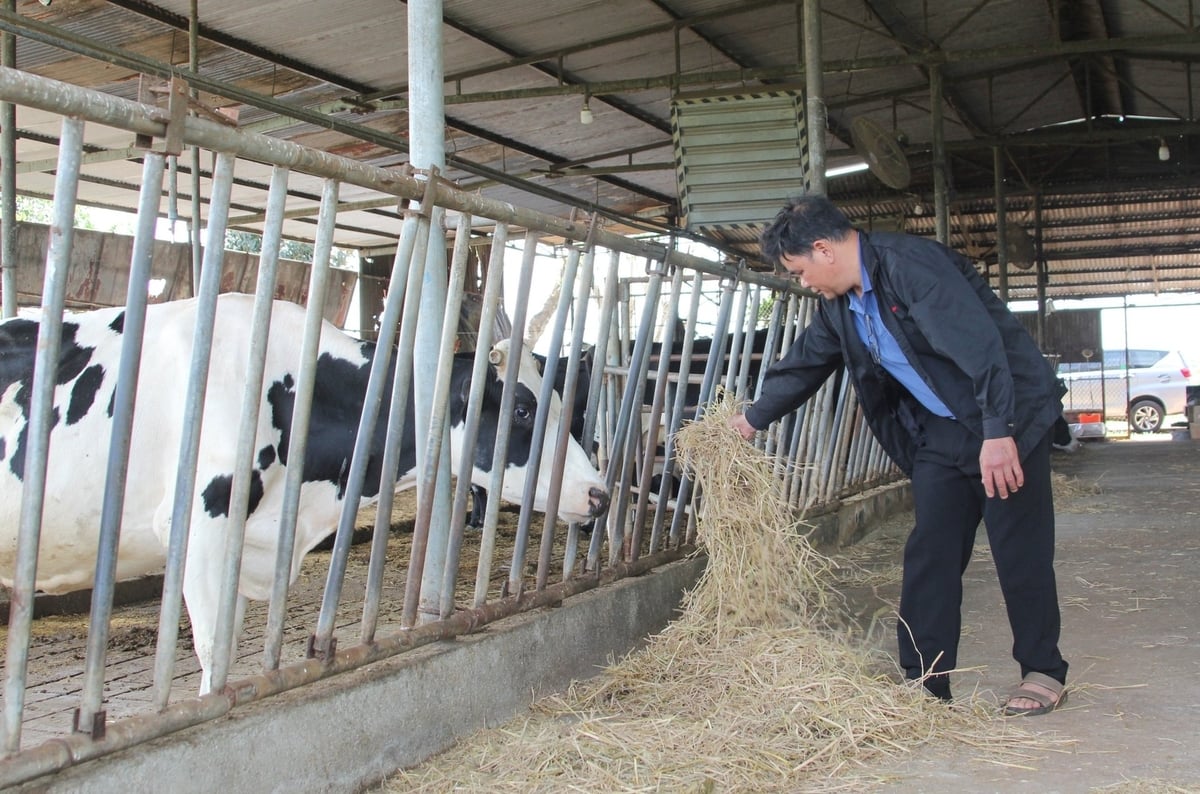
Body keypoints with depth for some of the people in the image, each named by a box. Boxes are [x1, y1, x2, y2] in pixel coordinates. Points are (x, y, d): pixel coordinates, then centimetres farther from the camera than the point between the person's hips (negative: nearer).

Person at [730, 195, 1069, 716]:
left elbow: (981, 345, -29)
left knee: (1020, 551, -1)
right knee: (928, 555, 5)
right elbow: (802, 364, 20)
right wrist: (754, 419, 29)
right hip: (940, 433, 8)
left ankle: (1043, 673, 16)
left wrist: (998, 433, -32)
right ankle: (924, 680, 12)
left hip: (1008, 420, -8)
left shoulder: (910, 264, -22)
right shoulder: (839, 305, 5)